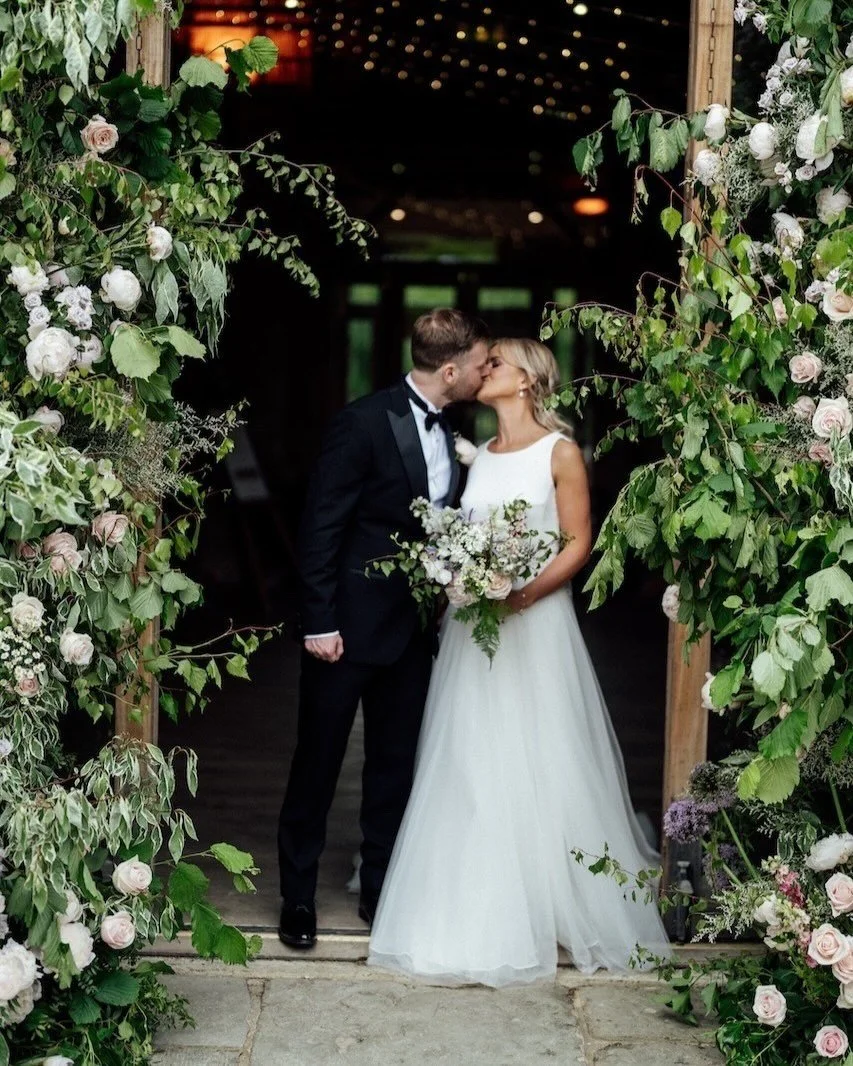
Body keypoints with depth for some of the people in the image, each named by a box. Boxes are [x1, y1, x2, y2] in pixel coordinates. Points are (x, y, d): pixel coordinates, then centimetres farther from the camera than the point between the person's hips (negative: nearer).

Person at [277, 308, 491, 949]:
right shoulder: (365, 423, -16)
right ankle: (298, 896, 21)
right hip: (349, 624, -7)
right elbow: (321, 527, -15)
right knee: (318, 760, 7)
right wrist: (319, 622, -16)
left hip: (412, 626, 7)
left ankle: (380, 889, 28)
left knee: (396, 762, 14)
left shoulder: (448, 433, 6)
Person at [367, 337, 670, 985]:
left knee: (538, 769, -1)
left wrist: (525, 592, -19)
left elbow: (578, 544, -6)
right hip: (472, 623, 5)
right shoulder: (478, 456, 13)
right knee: (470, 770, 6)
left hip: (534, 622, -5)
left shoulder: (559, 452, -3)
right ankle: (474, 916, 16)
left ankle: (560, 908, 15)